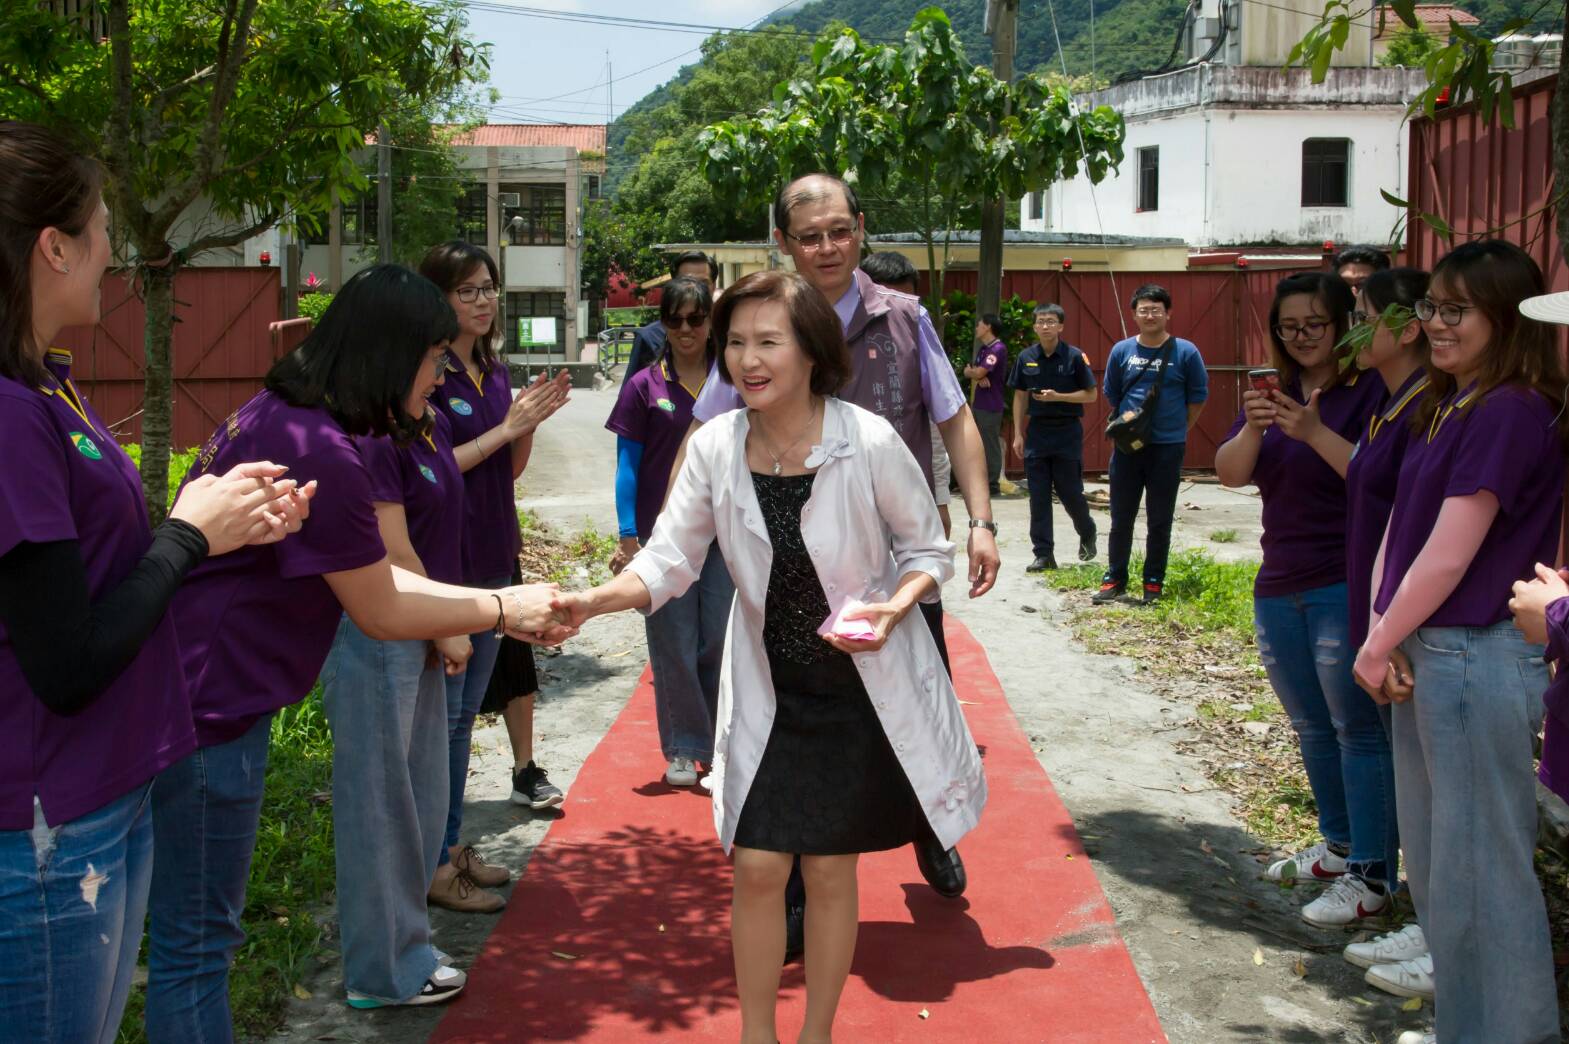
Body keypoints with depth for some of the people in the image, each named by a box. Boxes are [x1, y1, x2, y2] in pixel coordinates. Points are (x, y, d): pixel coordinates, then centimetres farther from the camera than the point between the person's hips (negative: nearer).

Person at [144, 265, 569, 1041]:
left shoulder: (281, 416, 8)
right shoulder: (319, 453, -23)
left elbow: (374, 573, 13)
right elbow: (383, 613, -13)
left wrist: (502, 609, 11)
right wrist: (502, 609, -1)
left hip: (201, 692, 10)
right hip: (209, 709, -10)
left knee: (195, 934, 20)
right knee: (196, 943, 2)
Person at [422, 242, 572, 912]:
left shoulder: (495, 371, 12)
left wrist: (531, 424, -2)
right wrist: (507, 427, -16)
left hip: (491, 557, 8)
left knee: (465, 711, 16)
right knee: (440, 715, -2)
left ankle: (453, 846, 27)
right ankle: (434, 865, 6)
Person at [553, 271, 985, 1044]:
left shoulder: (870, 443, -20)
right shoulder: (714, 448, -11)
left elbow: (929, 552, -7)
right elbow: (668, 561, -9)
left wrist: (890, 609, -26)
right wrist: (593, 601, -28)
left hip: (861, 688, -2)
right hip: (767, 691, 2)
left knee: (829, 870, 8)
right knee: (757, 869, 4)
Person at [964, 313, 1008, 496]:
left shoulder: (998, 349, -14)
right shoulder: (983, 348, 17)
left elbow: (978, 373, -20)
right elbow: (975, 371, 9)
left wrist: (969, 372, 2)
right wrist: (978, 377, -14)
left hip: (990, 406, -9)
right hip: (978, 404, 9)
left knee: (990, 446, -4)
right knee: (978, 444, 13)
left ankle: (992, 485, 1)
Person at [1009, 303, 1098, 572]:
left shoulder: (1074, 357, -6)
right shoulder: (1026, 358, 3)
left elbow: (1091, 395, -4)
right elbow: (1020, 397, 9)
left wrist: (1058, 397, -18)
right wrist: (1018, 434, 4)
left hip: (1067, 431, -3)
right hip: (1037, 431, 3)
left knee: (1070, 491, 3)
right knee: (1038, 497, 1)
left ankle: (1087, 533, 32)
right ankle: (1043, 554, 7)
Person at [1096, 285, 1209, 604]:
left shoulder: (1185, 352, -3)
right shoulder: (1121, 351, 3)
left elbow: (1198, 397, 5)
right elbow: (1111, 395, 14)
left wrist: (1178, 431, 5)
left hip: (1168, 448, -2)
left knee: (1160, 520, 6)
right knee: (1121, 517, 7)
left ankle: (1154, 581, 15)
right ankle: (1115, 578, 16)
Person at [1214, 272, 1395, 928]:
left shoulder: (1371, 391, -8)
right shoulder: (1277, 394, 11)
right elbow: (1230, 473, 0)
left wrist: (1316, 433, -29)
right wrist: (1253, 428, -18)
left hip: (1347, 588, -7)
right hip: (1279, 586, 7)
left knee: (1357, 728, -5)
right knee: (1312, 727, 17)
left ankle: (1372, 874, 3)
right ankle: (1339, 846, 33)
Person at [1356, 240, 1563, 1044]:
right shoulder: (1449, 405, 12)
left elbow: (1448, 556, -18)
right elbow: (1400, 524, 9)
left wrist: (1378, 646, -9)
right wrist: (1381, 633, -1)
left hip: (1477, 657, -10)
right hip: (1426, 652, 10)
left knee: (1478, 862, 1)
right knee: (1433, 851, 20)